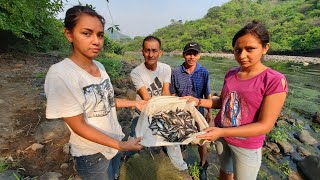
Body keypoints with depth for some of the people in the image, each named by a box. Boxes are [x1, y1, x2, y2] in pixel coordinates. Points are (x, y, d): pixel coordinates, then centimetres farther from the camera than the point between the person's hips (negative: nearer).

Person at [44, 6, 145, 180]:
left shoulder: (99, 66, -5)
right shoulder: (60, 74, -27)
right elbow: (78, 126, -24)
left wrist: (134, 103, 0)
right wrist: (121, 145, -23)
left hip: (114, 140, 6)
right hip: (92, 154, -6)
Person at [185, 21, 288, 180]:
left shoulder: (275, 80, -20)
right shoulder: (230, 74, -4)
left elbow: (265, 125, -21)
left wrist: (222, 132, -29)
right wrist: (198, 101, -9)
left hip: (246, 146, -4)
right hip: (221, 135, 4)